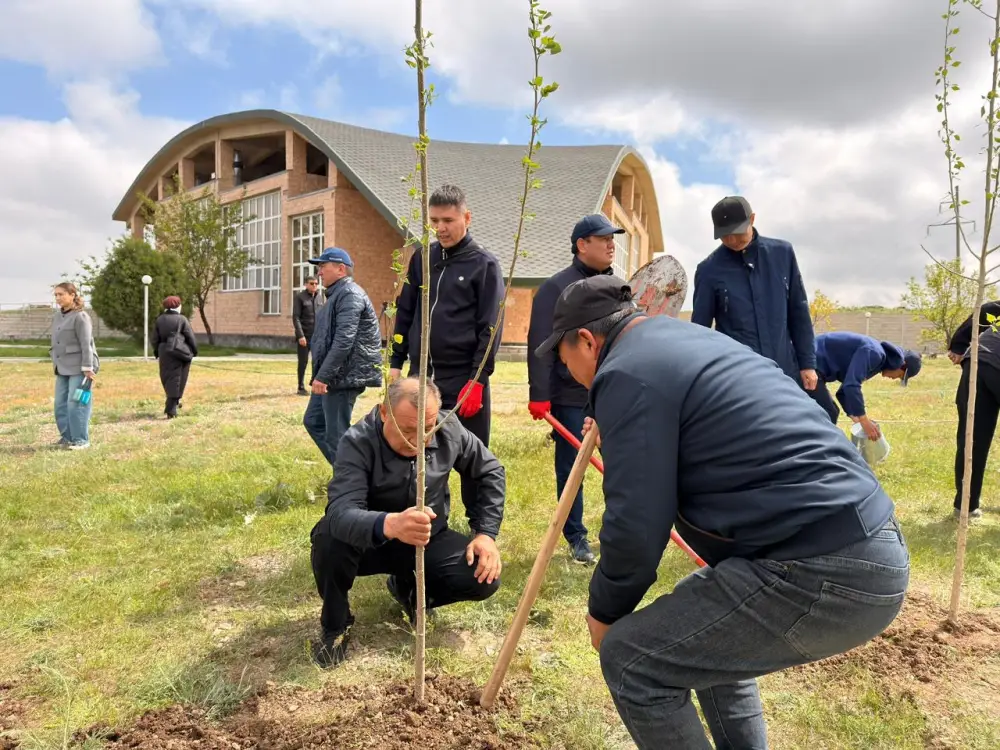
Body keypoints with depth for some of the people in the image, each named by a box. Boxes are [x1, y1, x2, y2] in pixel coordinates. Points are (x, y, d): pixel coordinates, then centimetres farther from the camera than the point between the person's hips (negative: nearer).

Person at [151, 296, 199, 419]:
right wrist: (194, 351, 9)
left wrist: (156, 352, 20)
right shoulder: (181, 319, -6)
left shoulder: (160, 320, 6)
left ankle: (173, 403, 30)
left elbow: (155, 338, 8)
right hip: (179, 353, -4)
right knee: (176, 380, 0)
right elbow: (190, 337, -4)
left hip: (165, 352, 4)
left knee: (167, 379, 17)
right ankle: (171, 409, -5)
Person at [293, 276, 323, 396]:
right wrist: (300, 335, -16)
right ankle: (301, 387, 12)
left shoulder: (320, 298, 11)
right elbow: (296, 317, -9)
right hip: (304, 335, -4)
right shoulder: (299, 297, -3)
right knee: (303, 362, 2)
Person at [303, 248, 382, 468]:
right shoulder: (337, 294, 19)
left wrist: (322, 376, -24)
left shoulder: (350, 294, -15)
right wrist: (320, 375, 22)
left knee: (337, 436, -5)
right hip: (332, 376, 11)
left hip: (343, 376, -11)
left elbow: (344, 341, -24)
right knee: (313, 422, 17)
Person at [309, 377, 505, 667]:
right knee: (330, 536, -35)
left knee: (485, 577, -20)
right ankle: (335, 626, -5)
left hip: (430, 540, 3)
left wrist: (485, 533, -10)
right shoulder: (359, 442, -29)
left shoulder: (449, 430, -17)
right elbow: (341, 513, -44)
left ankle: (409, 589, 13)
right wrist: (389, 524, -65)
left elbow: (491, 471, 0)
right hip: (373, 541, -3)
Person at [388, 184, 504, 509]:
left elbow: (491, 327, -8)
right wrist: (396, 364, 8)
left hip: (464, 378, -4)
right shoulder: (421, 258, 10)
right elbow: (404, 313, 14)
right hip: (421, 374, 5)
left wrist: (478, 379, -14)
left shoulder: (484, 264, -3)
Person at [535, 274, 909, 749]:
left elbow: (636, 526, -13)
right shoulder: (687, 339, 19)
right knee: (703, 626, 29)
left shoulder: (625, 372, -10)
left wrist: (604, 612, 5)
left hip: (823, 572, -11)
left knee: (630, 659, -1)